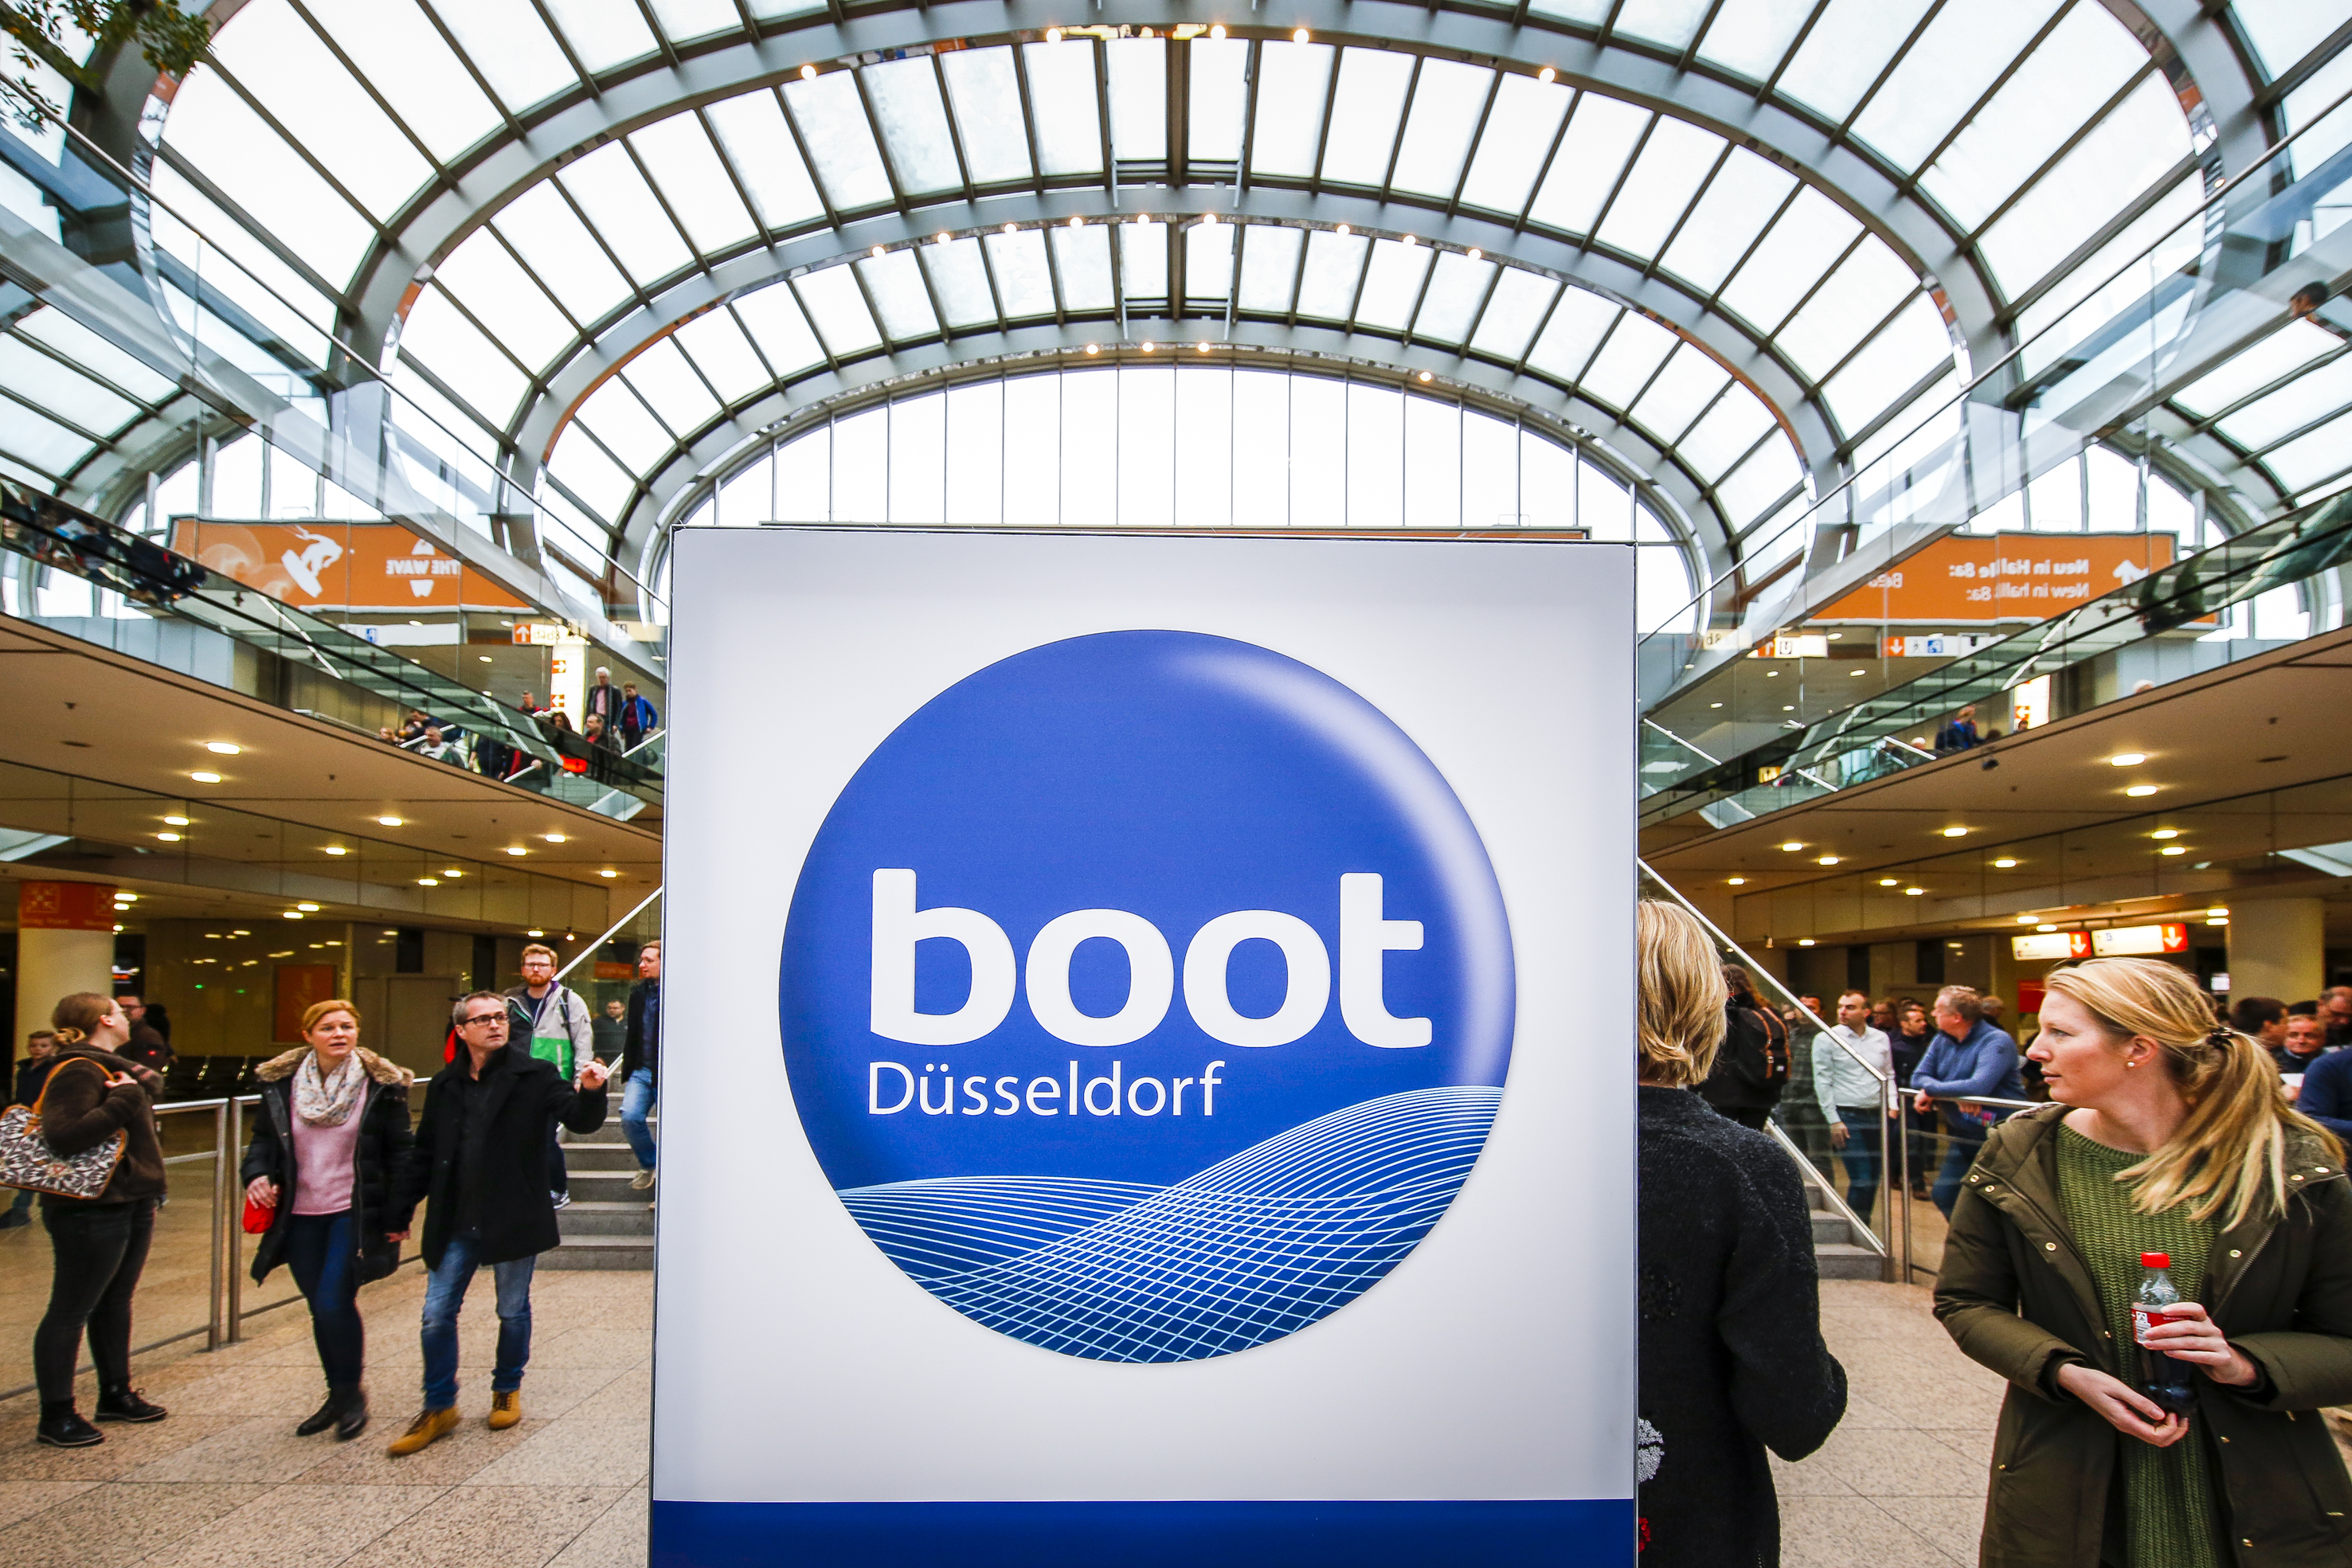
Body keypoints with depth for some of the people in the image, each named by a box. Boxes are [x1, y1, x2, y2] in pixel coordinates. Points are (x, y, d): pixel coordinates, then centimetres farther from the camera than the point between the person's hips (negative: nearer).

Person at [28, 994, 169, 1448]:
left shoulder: (115, 1067, 12)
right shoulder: (78, 1072, -18)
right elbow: (63, 1134, -30)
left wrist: (140, 1083, 3)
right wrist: (125, 1097, -26)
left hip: (132, 1202, 10)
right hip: (92, 1210, -10)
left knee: (116, 1301, 18)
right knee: (71, 1310, 0)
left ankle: (116, 1394, 30)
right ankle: (56, 1415, 9)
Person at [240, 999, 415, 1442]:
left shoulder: (380, 1085, -5)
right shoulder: (281, 1083, 3)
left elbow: (400, 1152, -1)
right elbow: (264, 1138, 13)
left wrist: (400, 1213, -4)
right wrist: (257, 1174, -8)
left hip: (355, 1214, -4)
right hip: (300, 1217, 4)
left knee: (335, 1303, -10)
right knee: (320, 1309, 11)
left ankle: (352, 1392, 11)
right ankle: (337, 1395, 29)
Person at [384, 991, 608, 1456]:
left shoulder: (534, 1076, -6)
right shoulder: (445, 1086, 6)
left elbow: (581, 1120, -14)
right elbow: (423, 1154, 14)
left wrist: (591, 1093, -36)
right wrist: (399, 1213, 14)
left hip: (513, 1220, -3)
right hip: (456, 1223, 3)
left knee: (513, 1312, 10)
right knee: (437, 1316, 4)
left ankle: (507, 1390, 32)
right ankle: (439, 1408, 20)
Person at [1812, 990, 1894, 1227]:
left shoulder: (1880, 1038, 10)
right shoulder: (1826, 1038, -4)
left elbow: (1889, 1076, 18)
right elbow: (1822, 1082, -5)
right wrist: (1833, 1120, -10)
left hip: (1876, 1116, 5)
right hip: (1847, 1116, -5)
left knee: (1873, 1178, 9)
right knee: (1861, 1179, -10)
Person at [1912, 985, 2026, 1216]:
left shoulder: (1997, 1041, -18)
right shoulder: (1942, 1040, 6)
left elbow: (1979, 1086, -31)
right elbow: (1919, 1077, 1)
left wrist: (1931, 1090, -19)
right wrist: (1955, 1096, -18)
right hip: (1961, 1136, 8)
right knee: (1943, 1196, 10)